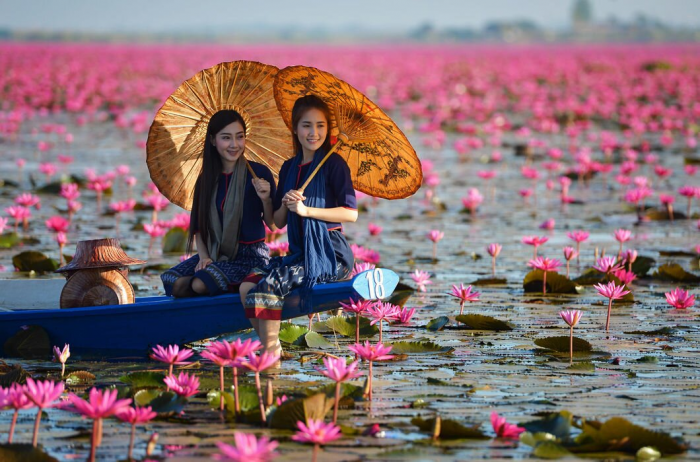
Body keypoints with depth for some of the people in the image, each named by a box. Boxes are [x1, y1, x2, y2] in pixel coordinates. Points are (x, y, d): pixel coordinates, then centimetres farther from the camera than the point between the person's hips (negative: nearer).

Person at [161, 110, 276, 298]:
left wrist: (265, 199, -22)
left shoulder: (259, 173, -8)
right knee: (173, 282, -17)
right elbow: (199, 227, 11)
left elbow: (272, 225, -4)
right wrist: (204, 256, -6)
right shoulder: (206, 179, 5)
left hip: (250, 254, -5)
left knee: (200, 284, -27)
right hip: (215, 253, 5)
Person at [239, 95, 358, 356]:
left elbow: (351, 213, -14)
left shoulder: (333, 164, -5)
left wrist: (306, 210, -17)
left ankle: (270, 355, -19)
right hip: (300, 253, 7)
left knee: (269, 285, -24)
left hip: (329, 254, -7)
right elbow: (278, 222, 16)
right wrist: (285, 205, -6)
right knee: (248, 287, -12)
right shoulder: (289, 168, 15)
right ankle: (273, 348, -9)